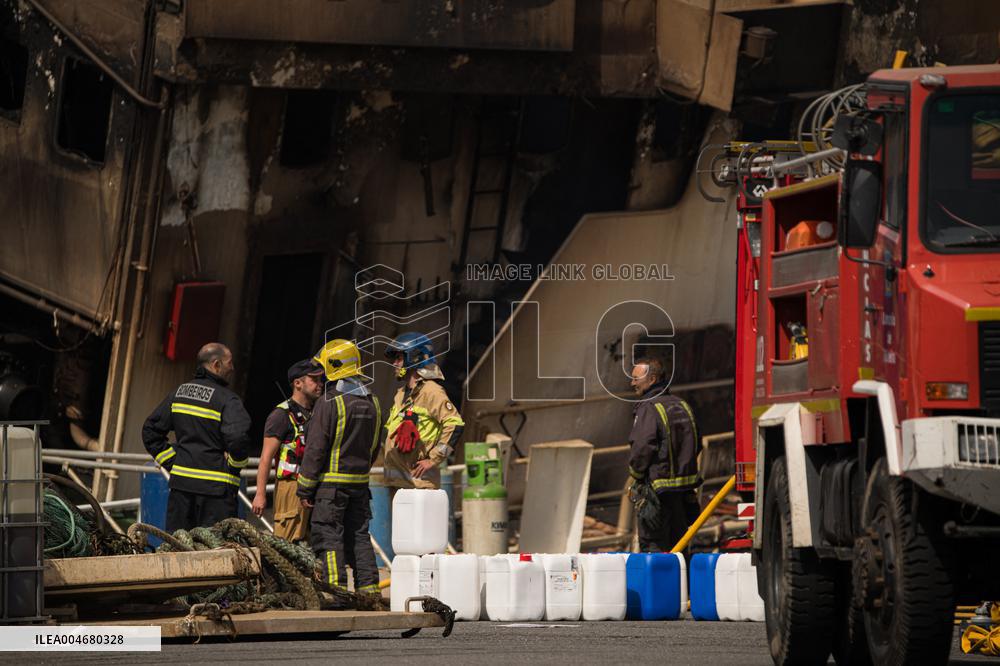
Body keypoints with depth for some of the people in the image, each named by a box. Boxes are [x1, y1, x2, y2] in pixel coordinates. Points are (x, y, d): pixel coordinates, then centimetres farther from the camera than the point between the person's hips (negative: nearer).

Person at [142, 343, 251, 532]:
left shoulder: (180, 392, 10)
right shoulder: (227, 400, -11)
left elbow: (150, 430, 14)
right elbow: (238, 437, -26)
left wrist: (171, 462, 13)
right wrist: (235, 464, -7)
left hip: (181, 481, 6)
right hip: (216, 487, -6)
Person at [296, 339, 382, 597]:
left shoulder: (329, 403, -14)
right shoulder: (372, 403, 9)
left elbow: (315, 449, -13)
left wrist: (305, 488, -9)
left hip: (331, 482, -7)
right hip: (360, 483, 7)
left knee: (328, 537, -3)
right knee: (359, 536, 11)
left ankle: (337, 588, -9)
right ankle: (368, 589, 10)